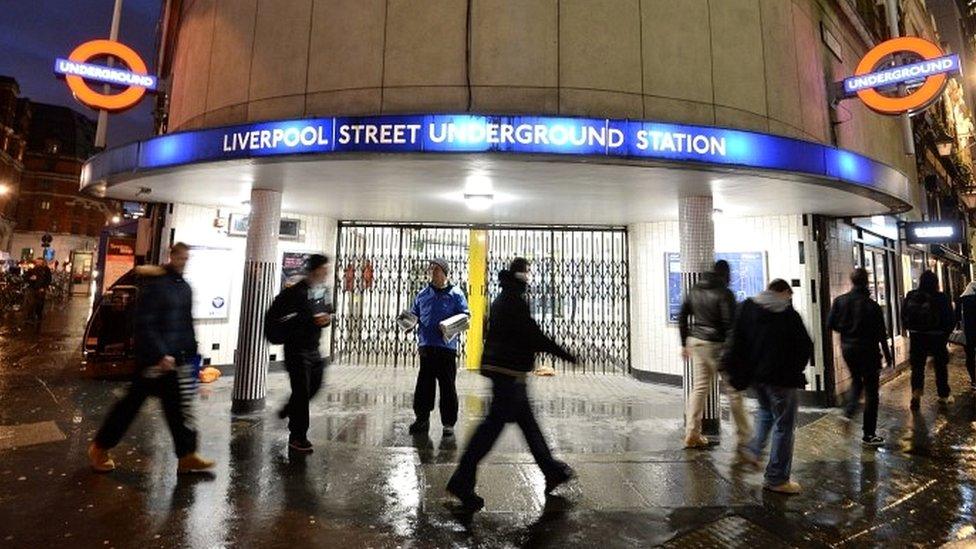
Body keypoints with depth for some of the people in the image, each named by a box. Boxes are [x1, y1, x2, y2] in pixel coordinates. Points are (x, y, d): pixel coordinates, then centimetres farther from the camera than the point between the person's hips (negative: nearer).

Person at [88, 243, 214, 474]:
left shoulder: (185, 287, 9)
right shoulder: (155, 284, -14)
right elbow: (144, 324, -18)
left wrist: (191, 352, 11)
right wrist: (161, 354, -21)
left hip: (178, 358, 7)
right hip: (154, 357, -7)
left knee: (180, 406, 9)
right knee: (132, 402, 8)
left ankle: (187, 456, 17)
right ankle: (99, 448, 32)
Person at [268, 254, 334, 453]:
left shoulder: (324, 291, 7)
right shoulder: (296, 292, -17)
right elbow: (276, 316, -22)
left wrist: (327, 319, -6)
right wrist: (311, 320, -25)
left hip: (314, 348, 8)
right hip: (296, 349, -8)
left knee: (314, 385, 17)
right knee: (302, 390, -2)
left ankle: (289, 411, 44)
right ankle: (298, 437, 13)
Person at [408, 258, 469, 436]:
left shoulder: (455, 293, 2)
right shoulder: (423, 294, 15)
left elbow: (465, 315, -1)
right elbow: (415, 313, 21)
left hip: (447, 346, -3)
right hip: (426, 346, 4)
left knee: (447, 386, 3)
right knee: (424, 384, 8)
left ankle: (449, 422, 14)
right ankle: (422, 418, 22)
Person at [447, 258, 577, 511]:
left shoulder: (501, 299, 15)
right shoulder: (515, 301, -16)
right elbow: (535, 336, -18)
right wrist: (566, 355, -10)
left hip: (498, 366, 10)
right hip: (510, 371, -10)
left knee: (527, 422, 17)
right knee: (494, 423, -4)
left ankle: (552, 471, 32)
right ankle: (462, 481, 2)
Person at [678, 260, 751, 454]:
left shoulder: (694, 290, 8)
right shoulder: (724, 294, -12)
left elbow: (682, 317, 12)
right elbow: (730, 324, -16)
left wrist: (685, 343, 19)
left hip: (696, 342, 6)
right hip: (717, 345, -6)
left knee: (699, 387, 14)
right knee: (733, 391, 3)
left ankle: (692, 434, 19)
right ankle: (744, 439, 9)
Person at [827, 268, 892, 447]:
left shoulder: (840, 301, -5)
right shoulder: (871, 305, -15)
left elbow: (830, 324, -4)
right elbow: (881, 333, -9)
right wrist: (887, 354, 1)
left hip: (847, 348, 4)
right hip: (867, 351, -4)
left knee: (856, 381, 26)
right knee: (871, 391, 6)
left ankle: (848, 413, 6)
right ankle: (868, 435, 11)